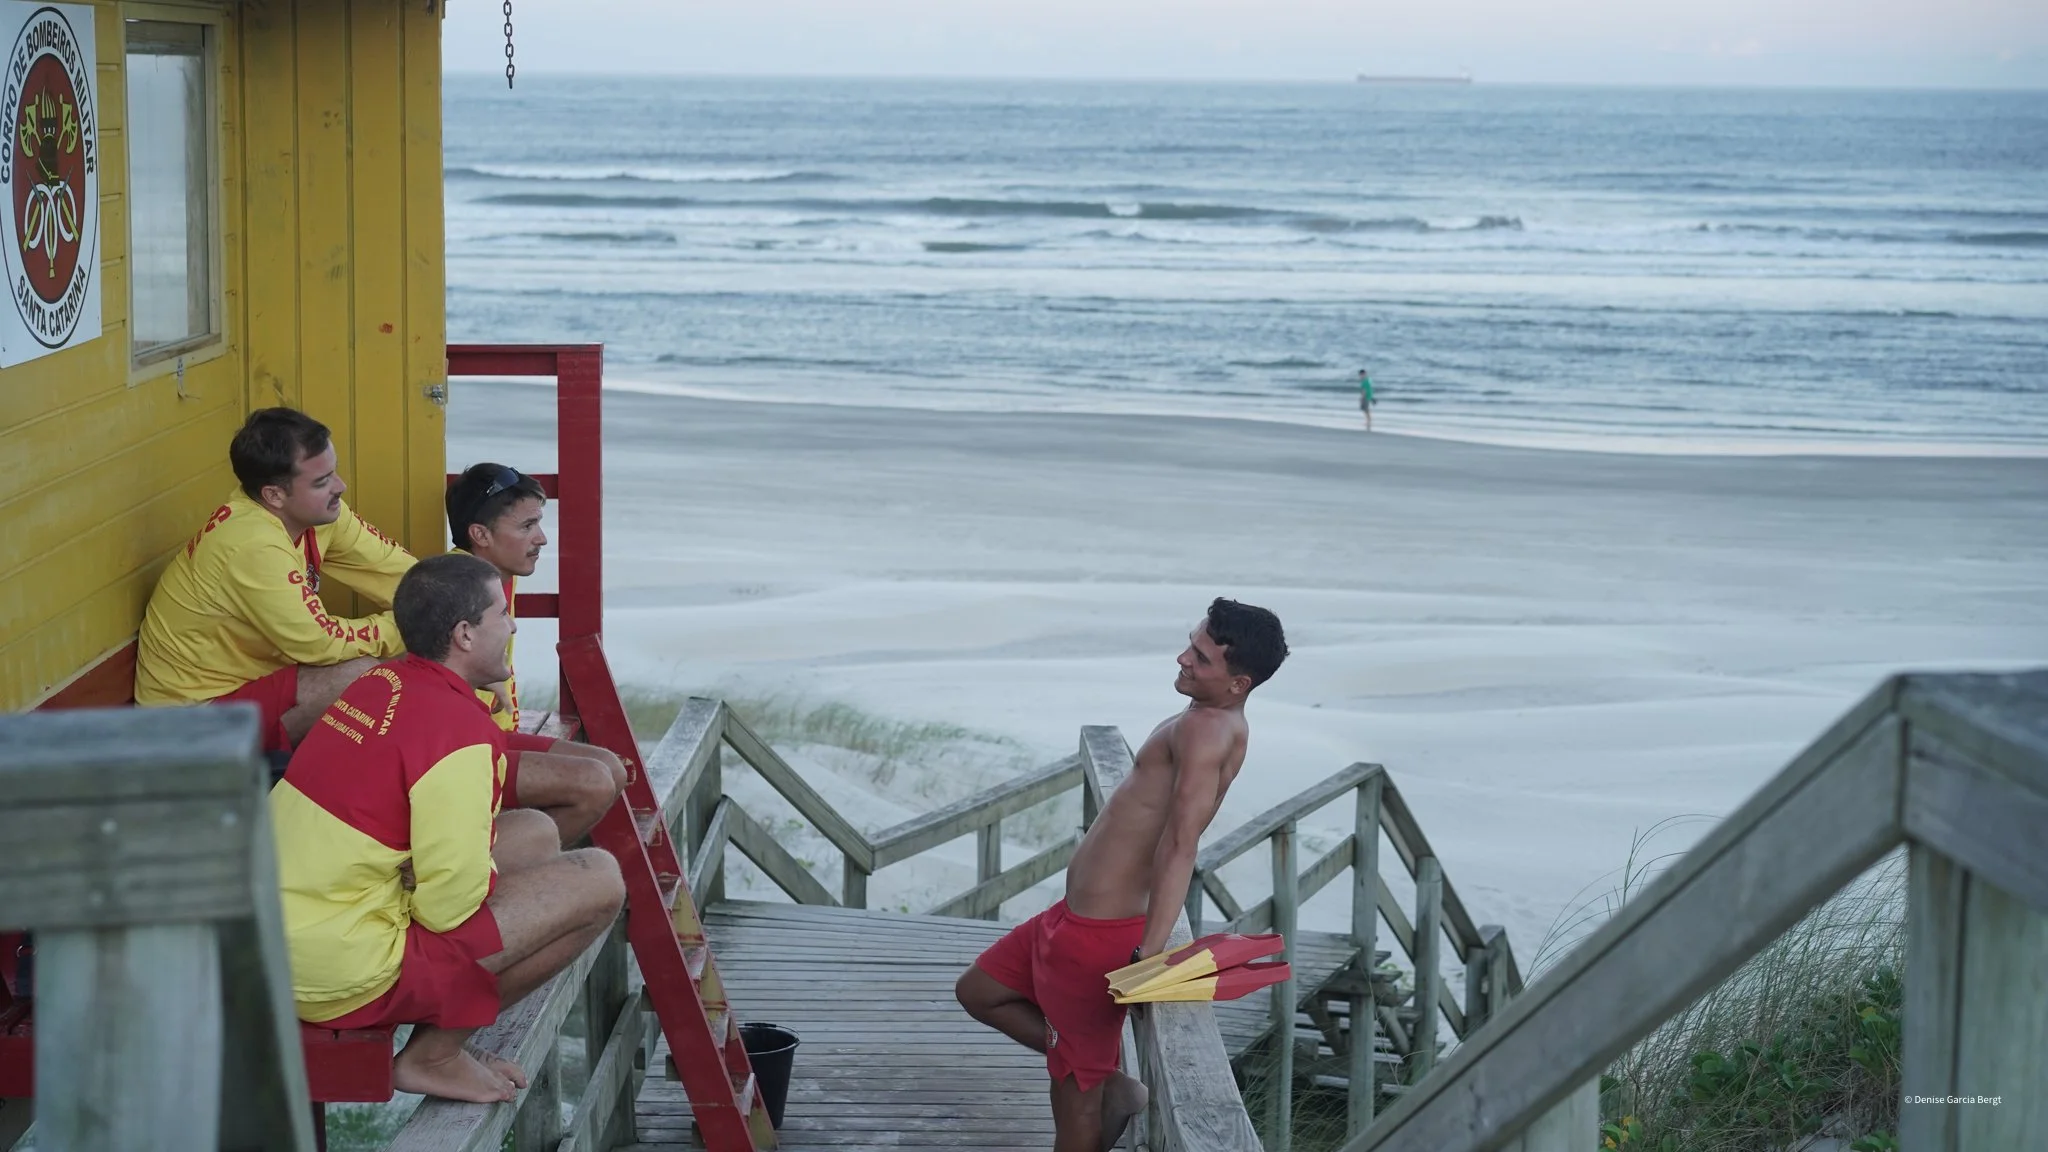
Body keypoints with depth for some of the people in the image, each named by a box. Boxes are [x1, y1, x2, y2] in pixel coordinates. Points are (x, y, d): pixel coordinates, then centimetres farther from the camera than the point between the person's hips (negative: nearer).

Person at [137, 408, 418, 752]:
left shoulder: (315, 509, -6)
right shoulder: (253, 545, -30)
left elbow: (393, 566, -1)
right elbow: (320, 643, -25)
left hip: (253, 670, 9)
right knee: (360, 676, -23)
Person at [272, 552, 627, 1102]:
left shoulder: (382, 683, 8)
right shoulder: (459, 730, -19)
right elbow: (451, 906, -20)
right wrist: (489, 874, -1)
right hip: (343, 977, -9)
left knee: (536, 835, 19)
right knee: (598, 881, -6)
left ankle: (437, 1042, 12)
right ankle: (434, 1054, 2)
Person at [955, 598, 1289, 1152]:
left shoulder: (1206, 729, -23)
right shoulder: (1213, 723, 8)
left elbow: (1181, 843, -34)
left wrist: (1148, 955, -41)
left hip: (1096, 935, -10)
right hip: (1073, 916, 10)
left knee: (1076, 1094, 2)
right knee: (979, 992, 24)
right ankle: (1111, 1086, 22)